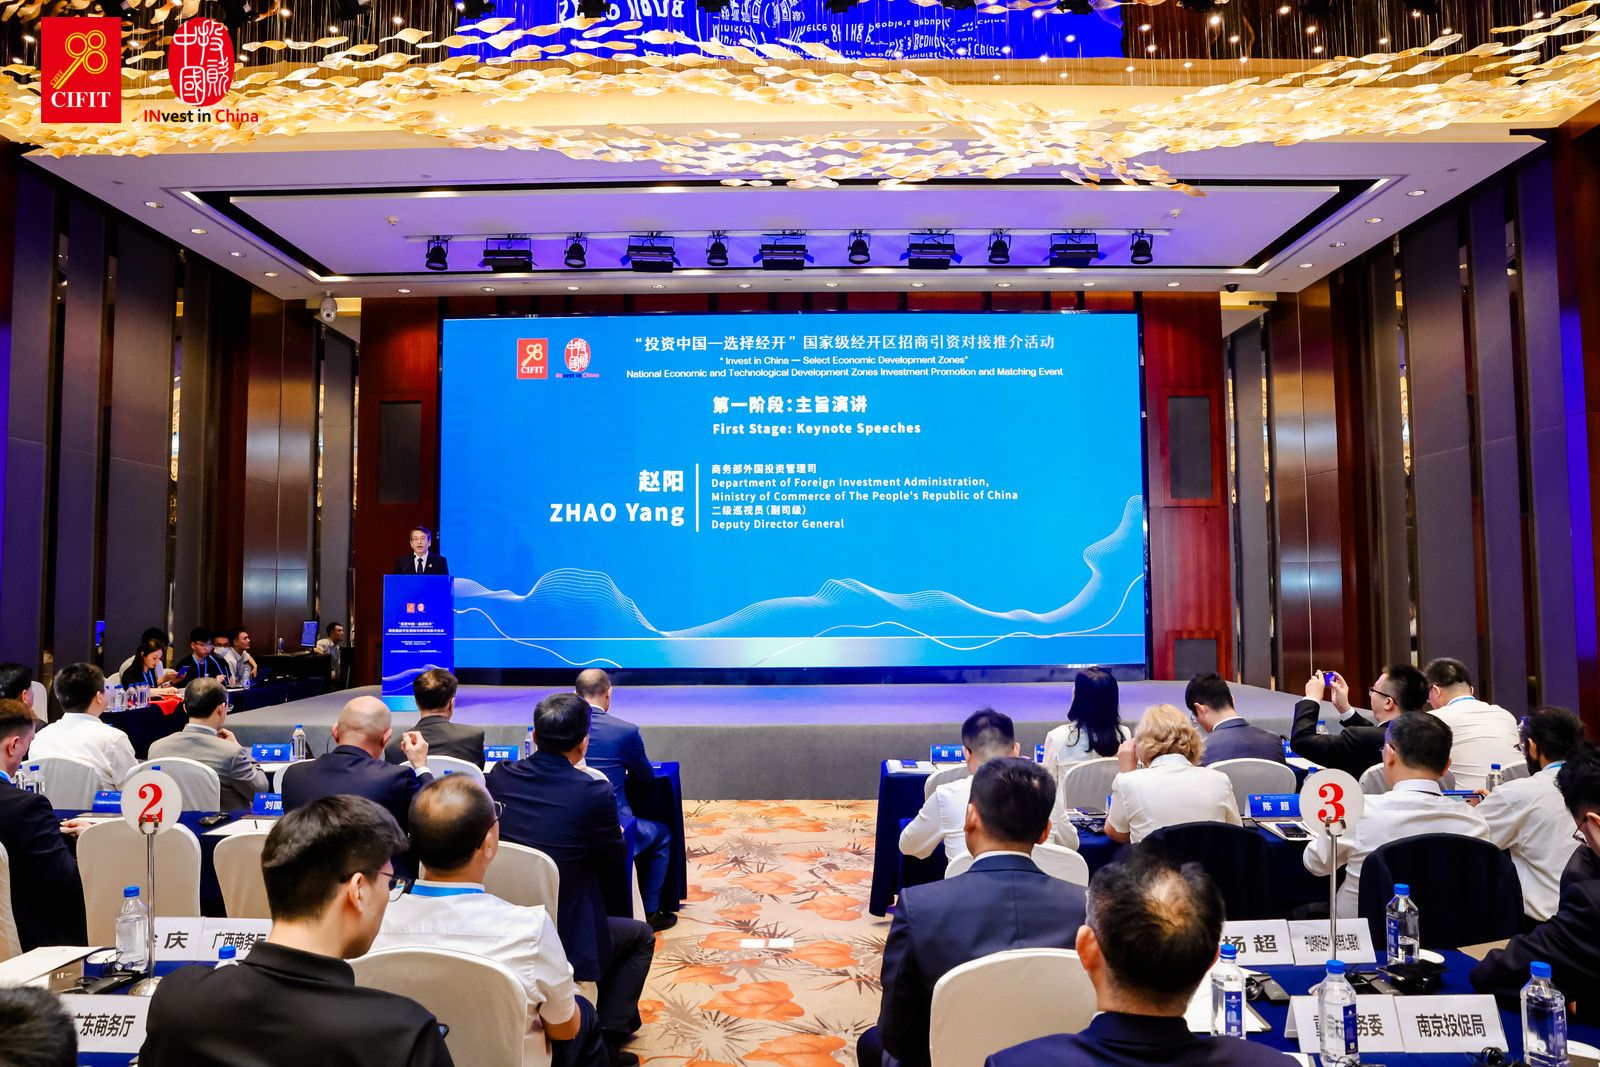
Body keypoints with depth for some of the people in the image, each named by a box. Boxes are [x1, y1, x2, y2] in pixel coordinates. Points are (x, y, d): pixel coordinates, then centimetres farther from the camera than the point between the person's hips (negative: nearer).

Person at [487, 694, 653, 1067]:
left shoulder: (499, 776, -7)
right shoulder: (594, 793, -22)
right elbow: (617, 858, -4)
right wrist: (616, 831, 16)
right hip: (564, 941, -6)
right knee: (641, 936, 23)